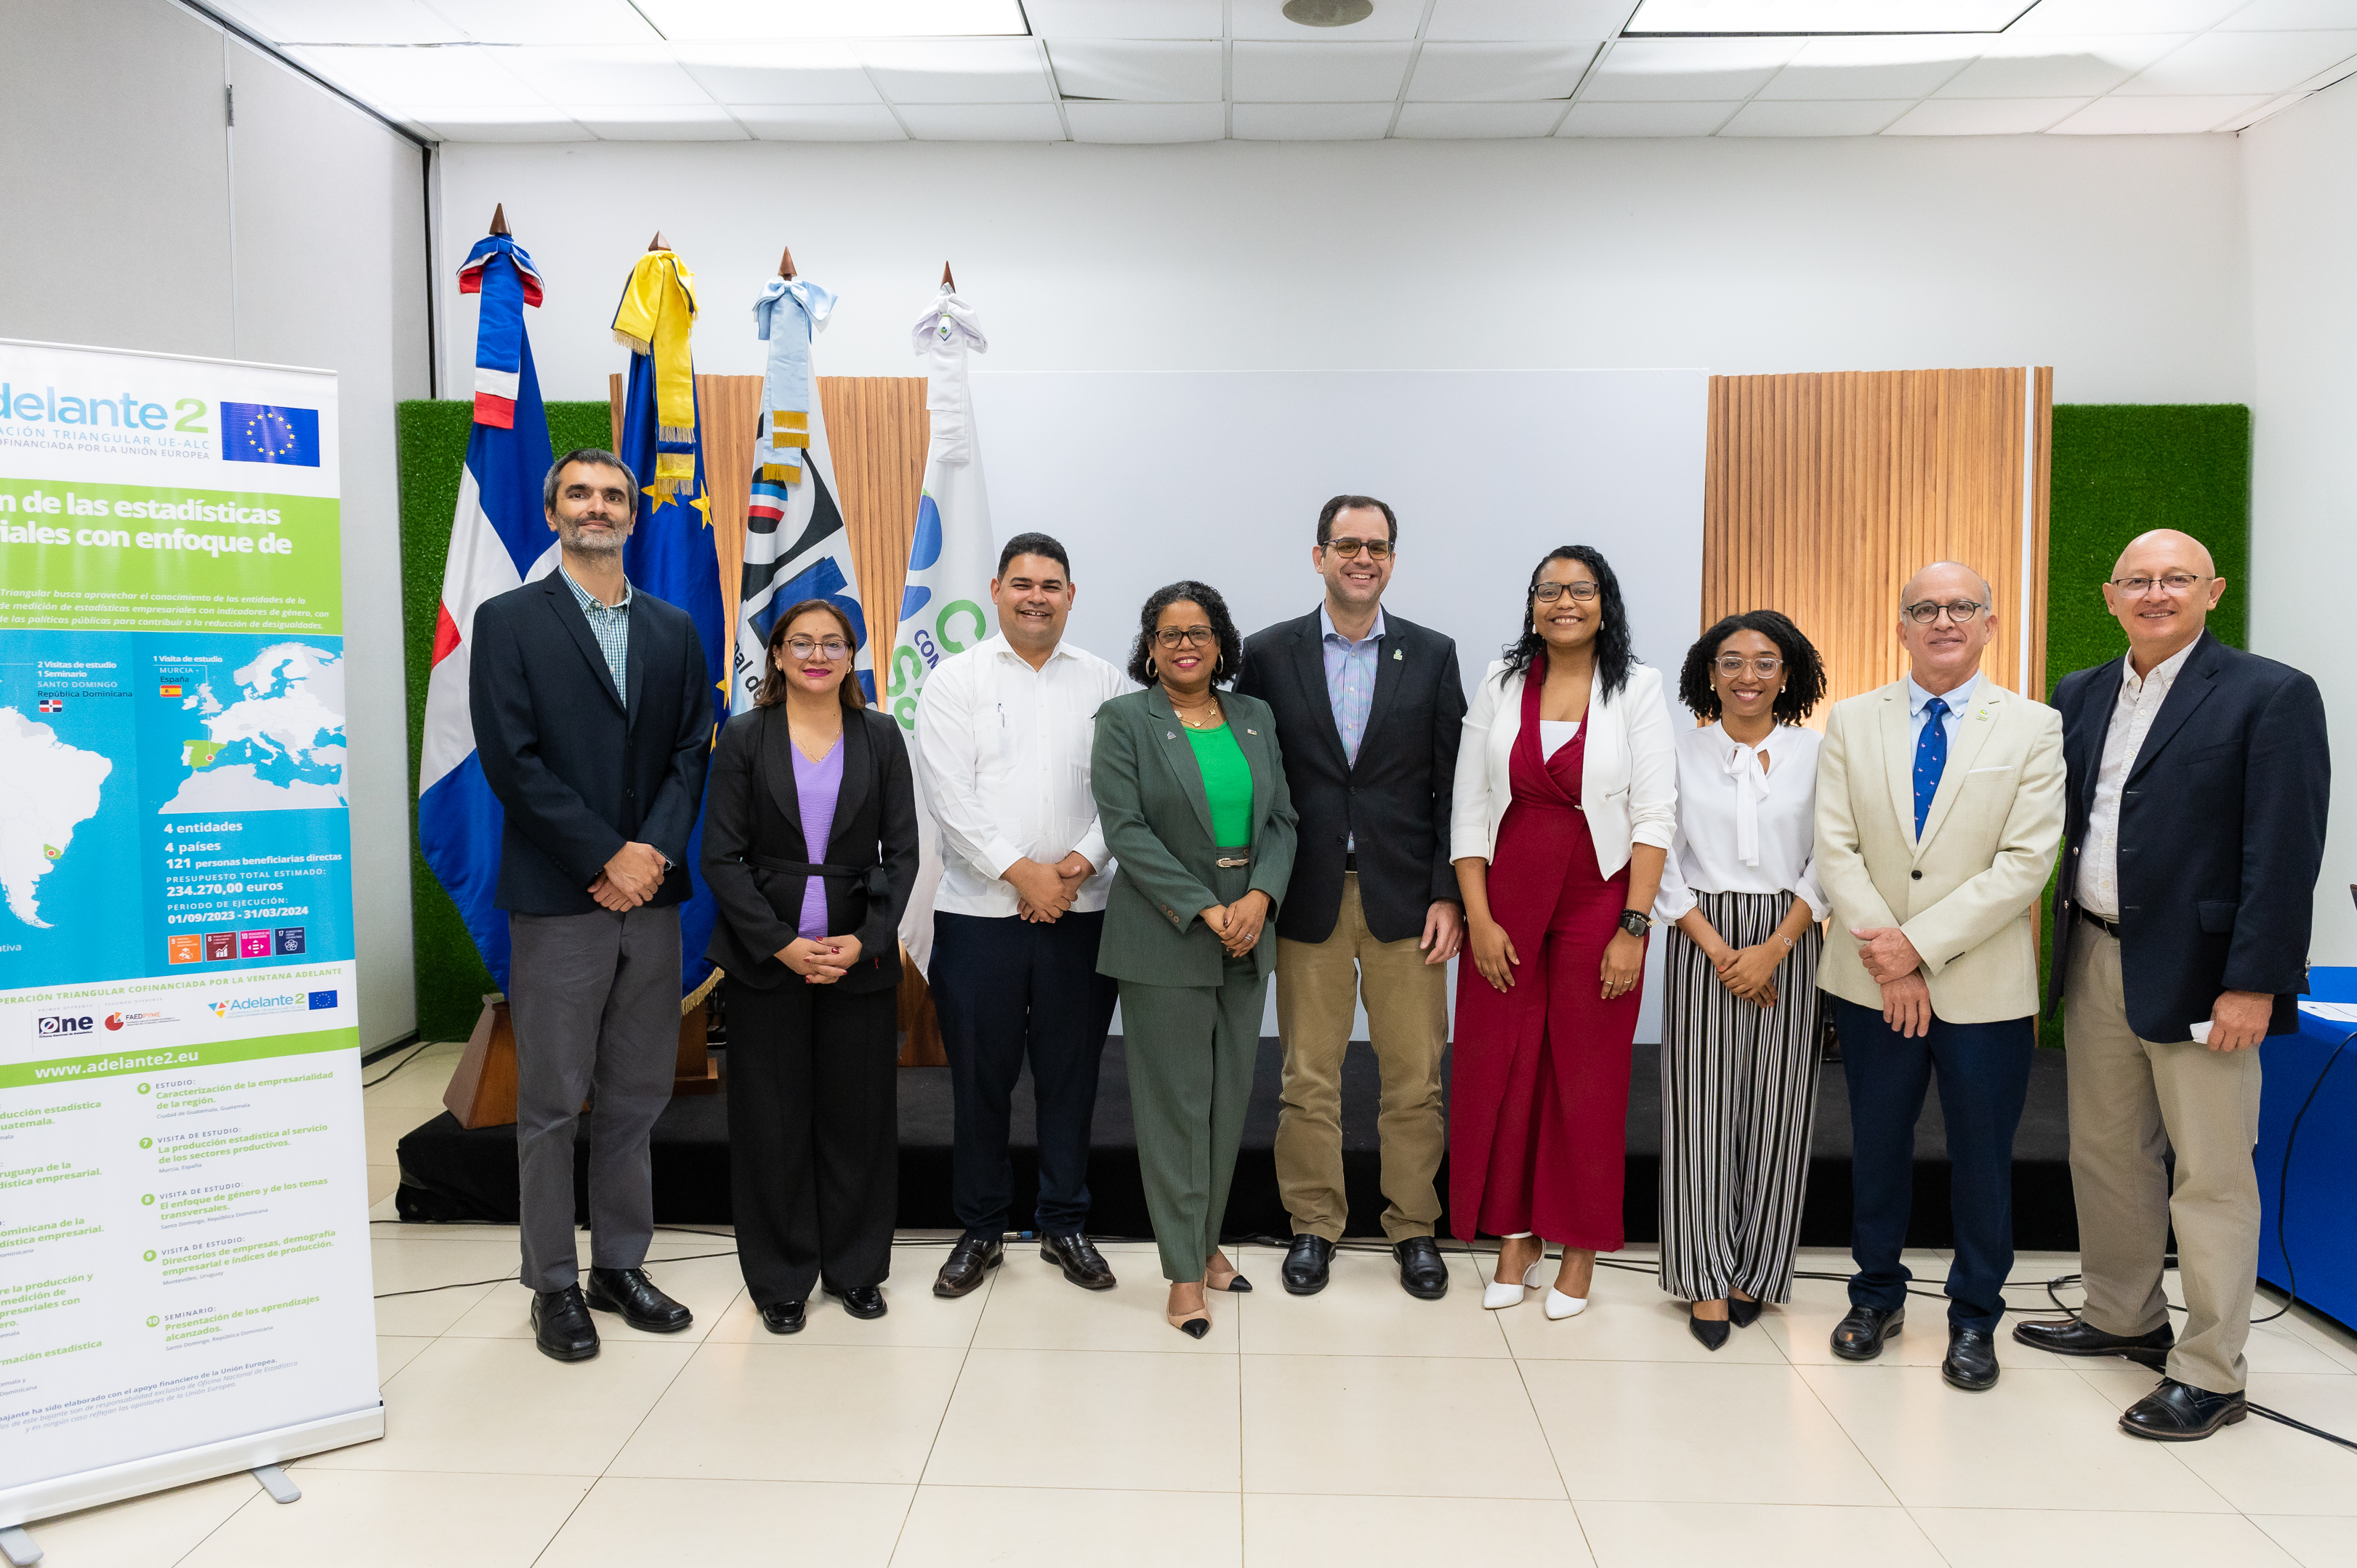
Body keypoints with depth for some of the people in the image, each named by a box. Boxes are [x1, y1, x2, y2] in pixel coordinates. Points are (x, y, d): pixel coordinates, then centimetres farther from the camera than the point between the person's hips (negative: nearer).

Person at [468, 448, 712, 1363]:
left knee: (636, 1098, 11)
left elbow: (692, 753, 7)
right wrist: (606, 858, -13)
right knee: (551, 1105, 4)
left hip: (650, 895, 4)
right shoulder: (509, 622, 0)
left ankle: (620, 1265, 24)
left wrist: (654, 852, -10)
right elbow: (510, 759, -8)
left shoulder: (674, 630, 13)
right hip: (556, 901, -4)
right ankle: (554, 1286, 17)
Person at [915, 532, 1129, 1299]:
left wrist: (1081, 863, -12)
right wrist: (1021, 873, -13)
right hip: (980, 910, -1)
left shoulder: (1105, 682, 8)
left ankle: (1064, 1226, 24)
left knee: (1071, 1075, 9)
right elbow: (950, 795, -6)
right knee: (980, 1077, 7)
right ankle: (981, 1230, 22)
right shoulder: (956, 680, 3)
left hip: (1081, 911, 1)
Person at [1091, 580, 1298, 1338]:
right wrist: (1205, 911, -16)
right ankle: (1185, 1270, 11)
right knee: (1176, 1100, 0)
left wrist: (1259, 896, -9)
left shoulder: (1255, 717, 11)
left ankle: (1207, 1241, 26)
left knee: (1230, 1096, 10)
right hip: (1166, 938, -4)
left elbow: (1282, 819, 9)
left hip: (1247, 933, 5)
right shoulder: (1124, 721, -3)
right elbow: (1126, 830, -11)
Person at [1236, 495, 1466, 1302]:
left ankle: (1413, 1227, 23)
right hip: (1309, 899, 0)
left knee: (1415, 1076, 7)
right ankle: (1314, 1226, 23)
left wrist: (1448, 895, -3)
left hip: (1405, 898, 1)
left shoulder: (1432, 655, 5)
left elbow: (1452, 788, 3)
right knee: (1308, 1076, 7)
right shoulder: (1269, 654, 3)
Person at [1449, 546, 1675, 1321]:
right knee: (1500, 1069, 6)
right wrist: (1478, 918, -5)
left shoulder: (1637, 689, -1)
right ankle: (1515, 1238, 22)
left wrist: (1632, 928, -12)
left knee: (1589, 1076, 6)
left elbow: (1654, 815, -6)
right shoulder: (1501, 685, 4)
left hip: (1599, 905, -2)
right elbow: (1469, 810, 3)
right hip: (1507, 907, 2)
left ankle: (1582, 1246, 22)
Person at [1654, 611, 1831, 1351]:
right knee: (1699, 1108, -1)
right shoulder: (1682, 752, 2)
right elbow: (1663, 863, 0)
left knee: (1775, 1109, 4)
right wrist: (1717, 949, -9)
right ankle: (1707, 1281, 10)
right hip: (1701, 943, 0)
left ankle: (1753, 1270, 19)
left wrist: (1775, 948, -10)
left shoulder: (1816, 754, 3)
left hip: (1788, 944, 1)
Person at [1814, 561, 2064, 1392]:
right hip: (1872, 982, 2)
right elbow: (1835, 849, -3)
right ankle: (1877, 1296, 32)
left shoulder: (2035, 728, -2)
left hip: (1984, 988, -1)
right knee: (1877, 1144, 14)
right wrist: (1888, 960, -13)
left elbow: (2026, 863, -10)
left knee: (1982, 1156, 9)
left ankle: (1974, 1318, 28)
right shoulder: (1852, 721, 3)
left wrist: (1920, 944, -16)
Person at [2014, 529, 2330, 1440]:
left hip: (2198, 972, -6)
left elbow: (2285, 853, -13)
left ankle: (2210, 1374, 14)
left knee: (2211, 1175, 3)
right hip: (2096, 961, 6)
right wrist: (2063, 949, 1)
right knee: (2106, 1153, 17)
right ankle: (2123, 1320, 34)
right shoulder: (2079, 698, 11)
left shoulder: (2271, 697, -7)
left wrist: (2253, 983, -17)